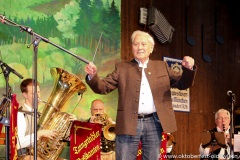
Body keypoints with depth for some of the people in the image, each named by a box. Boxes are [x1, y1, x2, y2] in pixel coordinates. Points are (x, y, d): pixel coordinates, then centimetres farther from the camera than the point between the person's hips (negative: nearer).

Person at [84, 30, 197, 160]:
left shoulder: (162, 66, 14)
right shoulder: (122, 68, 10)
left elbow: (182, 83, 11)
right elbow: (103, 87, 4)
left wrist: (188, 69, -11)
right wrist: (92, 76, -17)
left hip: (154, 123, 1)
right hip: (128, 124, -1)